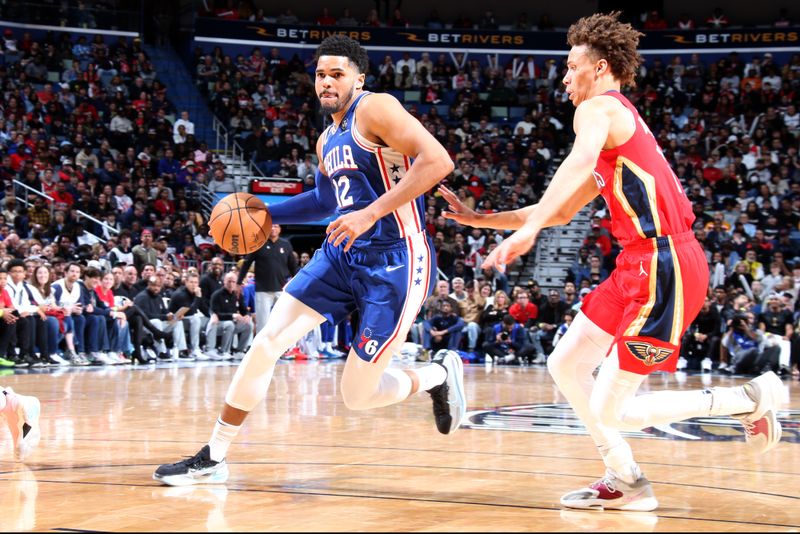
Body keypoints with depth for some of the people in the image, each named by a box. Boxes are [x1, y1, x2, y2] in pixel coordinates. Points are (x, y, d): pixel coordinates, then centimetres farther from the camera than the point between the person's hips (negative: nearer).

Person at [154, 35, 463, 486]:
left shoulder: (375, 110, -12)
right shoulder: (328, 140, 15)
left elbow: (438, 161, -24)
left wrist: (370, 213, -28)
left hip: (393, 262, -8)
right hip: (342, 254, 8)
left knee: (358, 395, -8)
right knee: (267, 342, -2)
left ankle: (439, 375, 22)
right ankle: (213, 459, 8)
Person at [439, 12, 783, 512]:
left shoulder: (600, 107, -6)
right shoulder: (620, 121, 24)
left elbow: (581, 160, -31)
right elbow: (563, 212, 31)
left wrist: (529, 228, -43)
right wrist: (479, 219, 30)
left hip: (664, 265, -10)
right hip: (639, 264, 10)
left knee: (611, 411, -7)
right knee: (566, 365, 13)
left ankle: (752, 397, 2)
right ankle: (627, 483, 18)